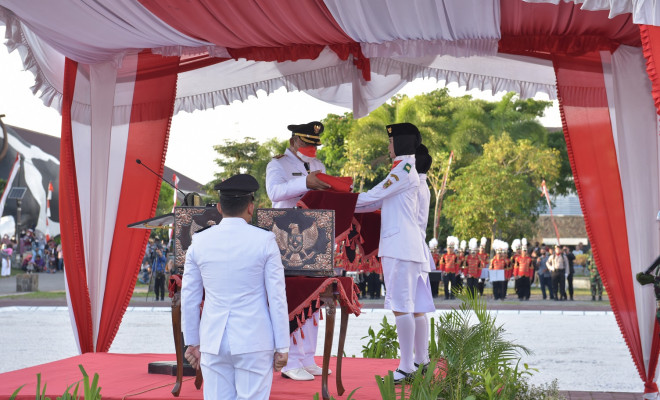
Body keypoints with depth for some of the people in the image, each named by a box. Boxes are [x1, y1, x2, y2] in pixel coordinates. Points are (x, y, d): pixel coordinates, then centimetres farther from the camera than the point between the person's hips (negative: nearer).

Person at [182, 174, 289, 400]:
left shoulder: (199, 242, 3)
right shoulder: (264, 241, -5)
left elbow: (189, 298, 7)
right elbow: (277, 297, -5)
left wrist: (192, 342, 17)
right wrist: (282, 347, 1)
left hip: (213, 340, 3)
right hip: (254, 339, -3)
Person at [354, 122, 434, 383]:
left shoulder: (404, 170, -9)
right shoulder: (405, 169, 22)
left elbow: (374, 196, -9)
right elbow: (380, 201, 22)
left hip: (400, 247, -10)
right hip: (408, 246, 10)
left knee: (401, 307, -10)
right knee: (414, 306, 12)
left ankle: (406, 369, -9)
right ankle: (422, 362, 19)